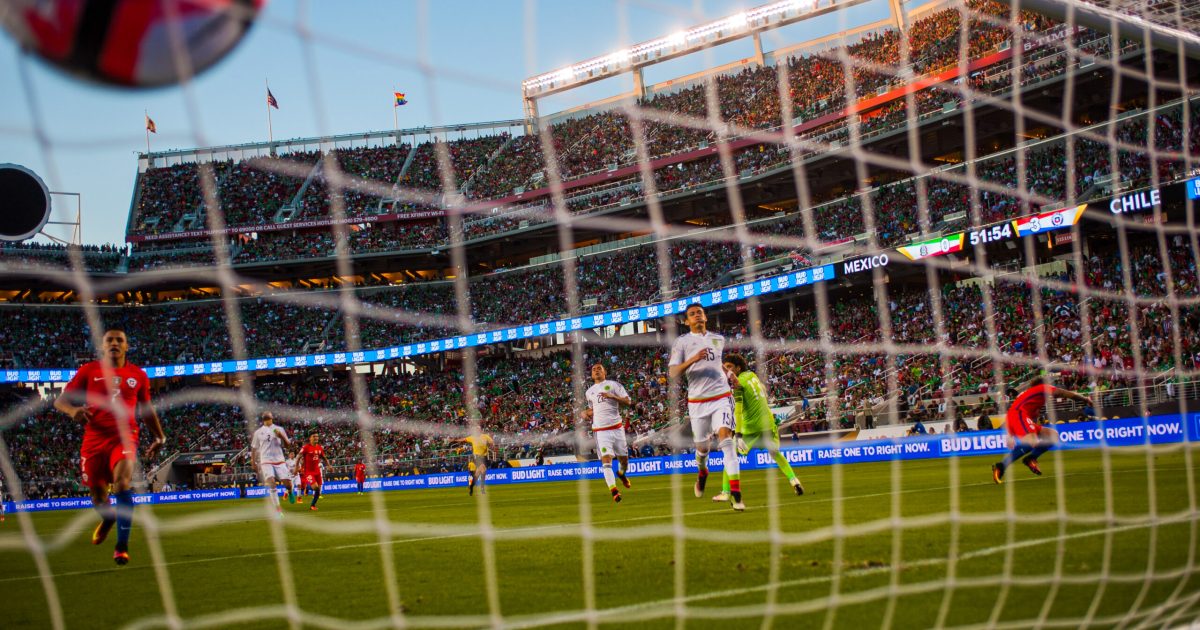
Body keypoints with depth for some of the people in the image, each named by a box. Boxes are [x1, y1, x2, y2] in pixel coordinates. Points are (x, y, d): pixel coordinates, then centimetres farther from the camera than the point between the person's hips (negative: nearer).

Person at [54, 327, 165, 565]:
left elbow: (146, 409, 22)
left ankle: (122, 546, -21)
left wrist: (159, 436, 18)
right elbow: (60, 400, 4)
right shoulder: (89, 371, 4)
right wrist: (73, 410, -19)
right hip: (94, 439, 1)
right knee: (97, 493, 8)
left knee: (122, 481, -25)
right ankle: (108, 518, 47)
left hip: (124, 437, -1)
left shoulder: (138, 375, 9)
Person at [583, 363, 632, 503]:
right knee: (606, 460, -16)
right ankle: (613, 490, -21)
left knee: (624, 458, 9)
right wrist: (586, 412, 12)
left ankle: (621, 473, 42)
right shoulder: (589, 392, 16)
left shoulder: (613, 385, 4)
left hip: (616, 427, -1)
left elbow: (628, 402, -2)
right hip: (600, 430, 1)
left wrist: (612, 396, -15)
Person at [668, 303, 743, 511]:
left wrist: (728, 375, 17)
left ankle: (735, 494, -23)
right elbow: (672, 372, -11)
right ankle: (702, 472, 47)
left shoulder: (718, 339, 13)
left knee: (725, 438, -19)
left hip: (722, 396, 1)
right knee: (702, 446, 10)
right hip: (697, 401, -1)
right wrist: (692, 360, -25)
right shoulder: (682, 342, 0)